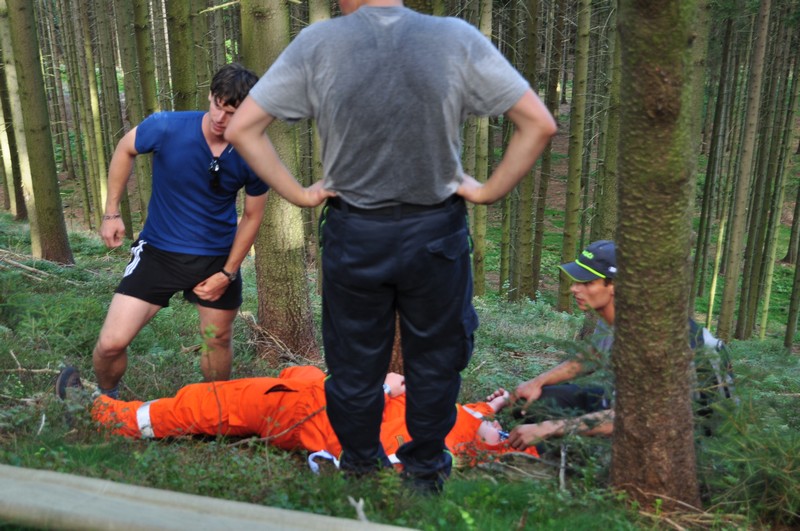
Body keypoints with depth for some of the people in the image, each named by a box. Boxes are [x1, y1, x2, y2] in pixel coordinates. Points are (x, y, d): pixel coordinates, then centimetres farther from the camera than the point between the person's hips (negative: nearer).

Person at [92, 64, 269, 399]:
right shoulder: (166, 128, -19)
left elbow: (252, 216, -2)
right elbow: (125, 150, 3)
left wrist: (228, 273, -3)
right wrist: (111, 212, 3)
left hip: (217, 257, 1)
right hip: (158, 250, 0)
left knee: (218, 341, 15)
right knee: (111, 343, -5)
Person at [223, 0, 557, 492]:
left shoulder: (317, 42, -7)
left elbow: (241, 128, -7)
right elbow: (540, 123, -8)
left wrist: (298, 193, -2)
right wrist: (489, 191, -3)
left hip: (353, 234, 1)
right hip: (437, 232, 0)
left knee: (354, 366, 17)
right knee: (434, 361, 18)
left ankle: (361, 469, 36)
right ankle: (426, 470, 34)